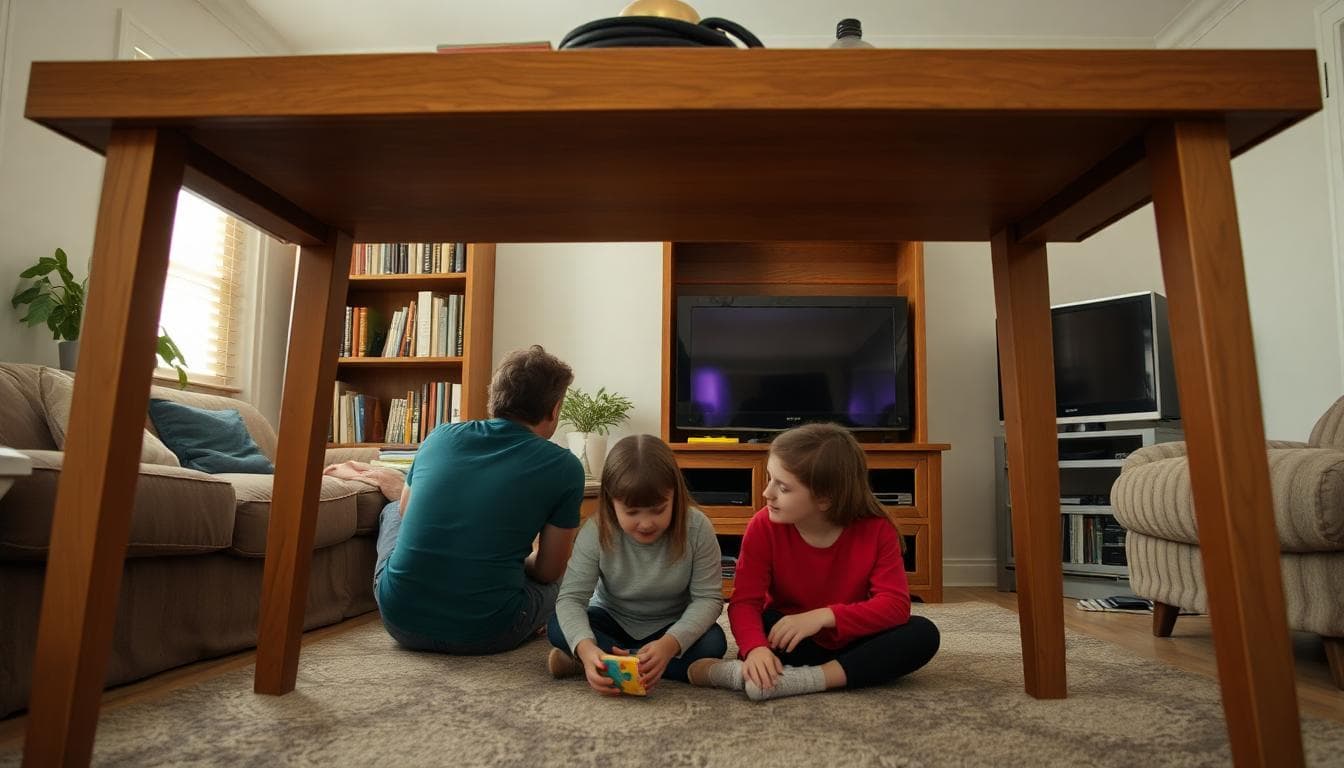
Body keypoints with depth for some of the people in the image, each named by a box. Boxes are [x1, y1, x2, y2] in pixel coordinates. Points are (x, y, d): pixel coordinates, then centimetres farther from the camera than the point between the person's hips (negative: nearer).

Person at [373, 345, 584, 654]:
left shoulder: (440, 436, 3)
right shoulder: (564, 467, -8)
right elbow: (548, 571, 0)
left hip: (401, 622, 3)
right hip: (485, 635, -2)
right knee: (562, 580, 27)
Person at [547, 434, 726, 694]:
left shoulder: (697, 527, -25)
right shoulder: (596, 532, -24)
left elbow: (708, 598, -23)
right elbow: (571, 598, -25)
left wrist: (670, 644, -41)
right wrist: (586, 648, -46)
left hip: (672, 627, 1)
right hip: (612, 623, 0)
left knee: (713, 643, -30)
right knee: (558, 629, -24)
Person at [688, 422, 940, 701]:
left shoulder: (876, 530, -16)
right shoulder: (764, 526, -16)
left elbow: (896, 604, -24)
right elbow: (744, 602, -23)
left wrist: (823, 616, -37)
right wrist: (756, 649, -45)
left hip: (850, 643, 2)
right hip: (791, 642, -1)